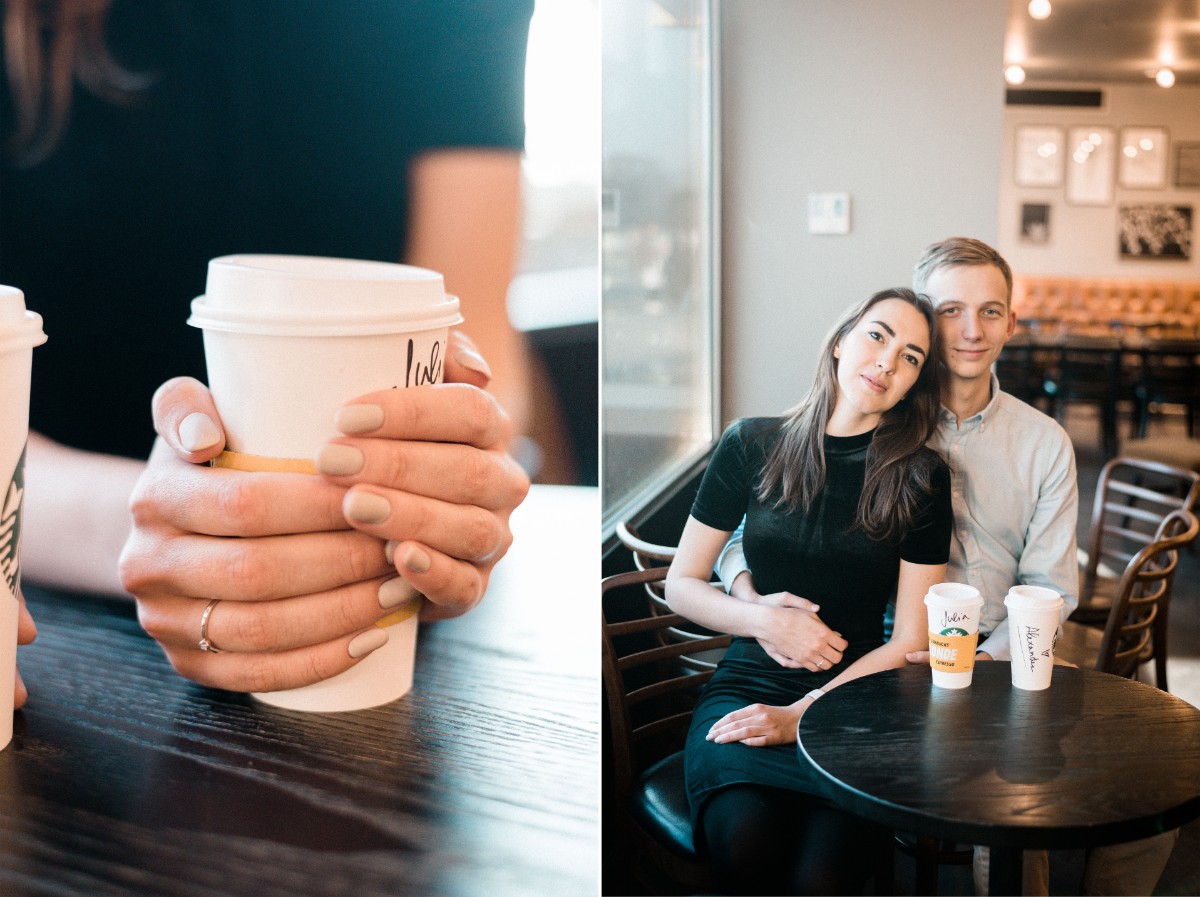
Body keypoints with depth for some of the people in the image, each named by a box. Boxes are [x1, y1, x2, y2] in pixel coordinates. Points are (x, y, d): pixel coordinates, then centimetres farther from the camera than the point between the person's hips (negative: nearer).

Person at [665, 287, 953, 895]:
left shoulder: (920, 478, 2)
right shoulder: (753, 447, 4)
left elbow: (911, 641, 0)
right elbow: (681, 586, 11)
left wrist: (800, 715, -11)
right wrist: (763, 619, -8)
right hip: (748, 685, 1)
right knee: (744, 840, -31)